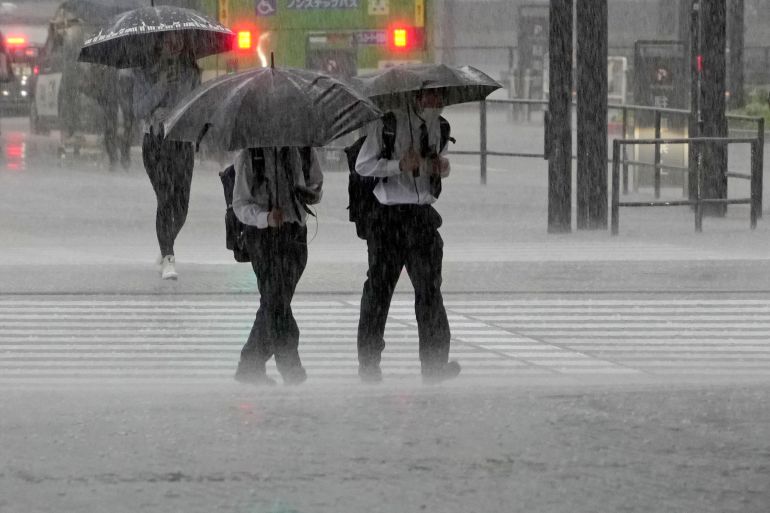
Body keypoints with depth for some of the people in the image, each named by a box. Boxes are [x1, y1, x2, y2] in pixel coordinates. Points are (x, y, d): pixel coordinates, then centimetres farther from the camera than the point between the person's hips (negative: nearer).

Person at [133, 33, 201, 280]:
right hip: (155, 141, -3)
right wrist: (160, 86, -17)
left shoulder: (191, 72, 8)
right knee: (165, 198, -17)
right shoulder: (145, 72, 1)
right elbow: (138, 110, -7)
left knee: (181, 204, 0)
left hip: (183, 141, 3)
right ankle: (168, 259, -18)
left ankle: (166, 248, 27)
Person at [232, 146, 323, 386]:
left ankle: (250, 366, 17)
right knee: (274, 298, -12)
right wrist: (265, 217, -23)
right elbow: (240, 204, -3)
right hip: (263, 234, -4)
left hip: (295, 230, 4)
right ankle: (290, 366, -11)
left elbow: (316, 184, 21)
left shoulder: (303, 150, 7)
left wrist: (309, 194, -4)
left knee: (274, 303, 7)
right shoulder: (250, 154, -3)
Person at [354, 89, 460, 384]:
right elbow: (362, 165, -7)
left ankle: (434, 365, -2)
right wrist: (399, 165, -20)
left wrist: (443, 168, 0)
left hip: (422, 215, 4)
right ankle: (369, 365, 12)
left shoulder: (436, 124, 11)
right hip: (389, 214, -4)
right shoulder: (387, 122, -7)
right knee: (378, 288, 2)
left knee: (429, 288, -3)